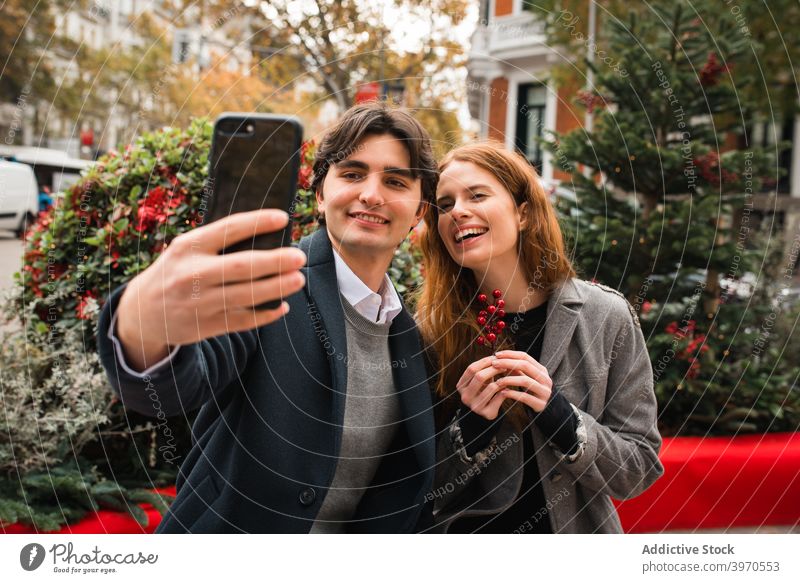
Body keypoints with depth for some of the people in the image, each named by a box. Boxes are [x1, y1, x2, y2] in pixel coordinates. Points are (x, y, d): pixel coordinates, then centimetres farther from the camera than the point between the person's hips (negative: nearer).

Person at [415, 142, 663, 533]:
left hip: (573, 528, 0)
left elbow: (640, 469, -11)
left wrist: (559, 416, -26)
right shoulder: (430, 329, -14)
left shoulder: (606, 317, -15)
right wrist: (469, 428, -25)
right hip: (464, 528, 0)